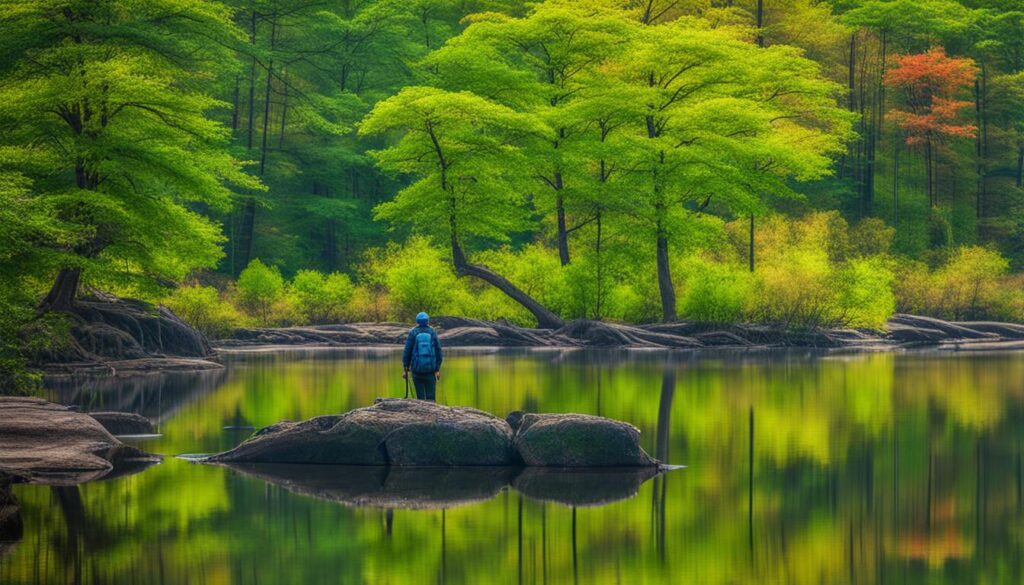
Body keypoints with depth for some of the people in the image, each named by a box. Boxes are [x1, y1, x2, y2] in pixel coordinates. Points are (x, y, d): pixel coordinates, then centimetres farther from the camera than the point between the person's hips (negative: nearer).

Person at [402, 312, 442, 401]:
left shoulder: (412, 333, -1)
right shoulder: (432, 333, 1)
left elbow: (407, 352, -1)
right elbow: (438, 352, 1)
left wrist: (405, 369, 5)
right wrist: (437, 370, 6)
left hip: (417, 369, 0)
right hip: (430, 369, 0)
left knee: (420, 397, 5)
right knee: (430, 397, 1)